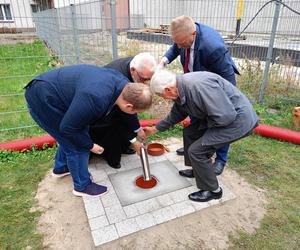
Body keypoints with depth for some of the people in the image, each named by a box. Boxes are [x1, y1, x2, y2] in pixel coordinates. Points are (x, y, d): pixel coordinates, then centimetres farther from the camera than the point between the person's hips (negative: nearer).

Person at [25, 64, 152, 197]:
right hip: (42, 100, -8)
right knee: (77, 146, -1)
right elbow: (68, 127, -24)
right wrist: (90, 145, -9)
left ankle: (61, 168, 47)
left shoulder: (123, 84, -10)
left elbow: (127, 116, 9)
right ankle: (82, 186, 20)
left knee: (71, 137, 23)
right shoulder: (96, 99, -37)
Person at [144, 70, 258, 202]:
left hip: (238, 118, -9)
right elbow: (175, 116, 18)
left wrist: (204, 123, -12)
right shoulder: (181, 90, 1)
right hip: (223, 114, 9)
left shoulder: (198, 85, -31)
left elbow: (225, 116, -30)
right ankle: (198, 170, 33)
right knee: (189, 133, 14)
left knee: (196, 150, -10)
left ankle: (213, 190, 11)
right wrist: (155, 129, 25)